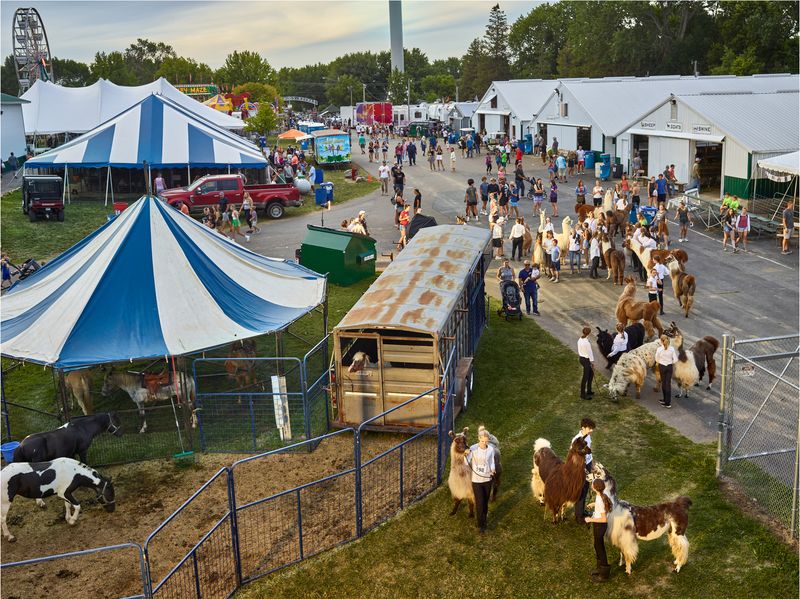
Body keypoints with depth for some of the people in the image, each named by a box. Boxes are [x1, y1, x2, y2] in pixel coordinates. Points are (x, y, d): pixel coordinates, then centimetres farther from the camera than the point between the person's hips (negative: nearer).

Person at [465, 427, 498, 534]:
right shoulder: (473, 448, -16)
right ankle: (480, 525, 16)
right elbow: (467, 462, -20)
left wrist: (492, 470, -16)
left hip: (487, 479, 3)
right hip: (476, 480, -3)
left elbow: (492, 462, 4)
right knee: (479, 503, -1)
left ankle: (484, 520, 35)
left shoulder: (491, 449, -7)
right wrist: (466, 455, -39)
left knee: (485, 502, 14)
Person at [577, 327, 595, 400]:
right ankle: (583, 394, 12)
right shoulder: (587, 343, -26)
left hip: (581, 358, 9)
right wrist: (592, 362, -9)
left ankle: (589, 391, 34)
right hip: (586, 360, -9)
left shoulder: (580, 340, -1)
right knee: (585, 377, 2)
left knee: (591, 373, 23)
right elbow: (590, 353, -18)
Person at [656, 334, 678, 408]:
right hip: (669, 367, 2)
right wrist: (670, 362, 11)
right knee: (668, 383, 7)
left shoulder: (659, 349, -16)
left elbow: (657, 360, -5)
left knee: (664, 383, 14)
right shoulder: (672, 349, -10)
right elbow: (675, 359, -7)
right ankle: (668, 402, 8)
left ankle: (665, 400, 22)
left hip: (662, 367, -2)